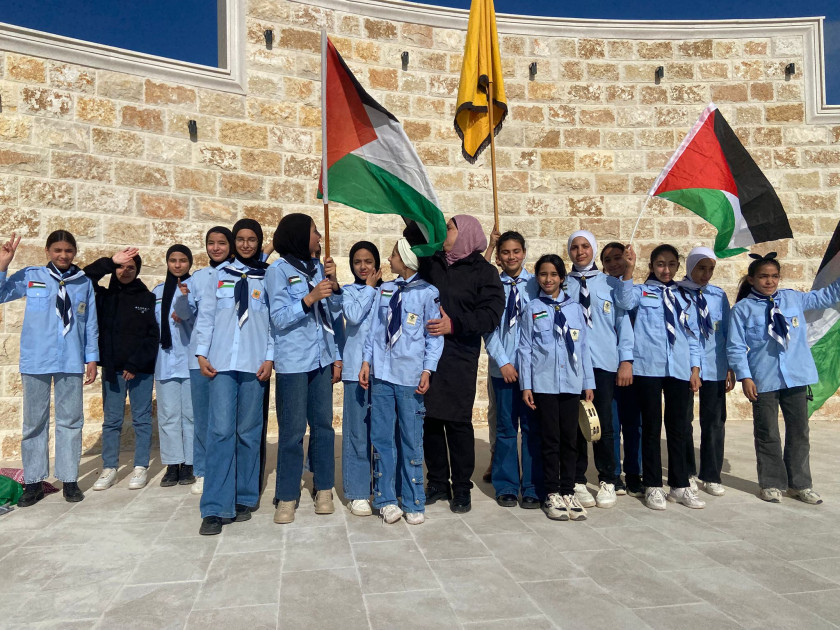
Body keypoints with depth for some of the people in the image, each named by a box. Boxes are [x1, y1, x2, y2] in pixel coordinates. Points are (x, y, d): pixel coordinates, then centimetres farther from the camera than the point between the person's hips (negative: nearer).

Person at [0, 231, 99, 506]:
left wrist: (92, 358, 5)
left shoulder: (84, 282, 6)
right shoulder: (30, 277, 3)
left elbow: (91, 323, 8)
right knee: (34, 421, 7)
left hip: (72, 361, 0)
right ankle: (34, 482, 17)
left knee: (70, 421, 5)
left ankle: (69, 480, 13)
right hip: (36, 360, 0)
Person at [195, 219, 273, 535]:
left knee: (249, 432, 5)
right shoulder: (220, 274, 12)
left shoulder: (268, 278, 8)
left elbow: (275, 320, 3)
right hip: (222, 362, 0)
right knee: (221, 431, -7)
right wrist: (202, 354, 0)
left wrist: (269, 358, -5)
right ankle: (215, 508, -3)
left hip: (254, 364, 0)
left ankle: (244, 499, 17)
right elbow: (206, 315, 9)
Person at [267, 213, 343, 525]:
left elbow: (333, 315, 12)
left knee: (323, 425, 6)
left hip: (321, 359, 5)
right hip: (293, 362, -5)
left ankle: (324, 490, 19)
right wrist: (310, 298, -21)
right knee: (293, 431, -2)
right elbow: (280, 318, -9)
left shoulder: (318, 267, 11)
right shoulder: (278, 269, -3)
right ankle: (287, 497, 11)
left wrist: (334, 285, -3)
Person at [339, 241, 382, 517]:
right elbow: (354, 316, -12)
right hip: (357, 368, -2)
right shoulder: (348, 291, 9)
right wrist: (370, 288, -3)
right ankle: (357, 493, 12)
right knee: (357, 432, 1)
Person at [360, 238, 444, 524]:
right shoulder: (384, 290, 11)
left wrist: (427, 370, -9)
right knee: (382, 438, 7)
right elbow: (375, 327, 13)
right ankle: (386, 499, 20)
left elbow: (435, 335, -2)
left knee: (411, 440, 3)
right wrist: (367, 360, 7)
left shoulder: (428, 292, -2)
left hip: (410, 376, -4)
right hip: (381, 373, 4)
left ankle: (413, 503, 16)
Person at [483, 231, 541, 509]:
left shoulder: (536, 284, 3)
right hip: (503, 367, 0)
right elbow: (488, 328, 1)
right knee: (506, 428, 8)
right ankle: (506, 487, 20)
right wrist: (503, 362, -6)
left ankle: (532, 488, 17)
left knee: (532, 427, 5)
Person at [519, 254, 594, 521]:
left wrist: (588, 382, 5)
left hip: (571, 383, 2)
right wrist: (526, 385, -3)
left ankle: (568, 491, 18)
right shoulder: (532, 309, 3)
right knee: (550, 439, 4)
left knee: (570, 439, 6)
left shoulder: (575, 308, 8)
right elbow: (525, 348, 1)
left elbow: (584, 346, 8)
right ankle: (552, 494, 15)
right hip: (543, 383, -2)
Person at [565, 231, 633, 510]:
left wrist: (626, 361, -1)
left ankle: (607, 481, 20)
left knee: (604, 422, 3)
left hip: (604, 363, 0)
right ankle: (578, 481, 19)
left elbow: (623, 322, 5)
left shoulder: (611, 284, 8)